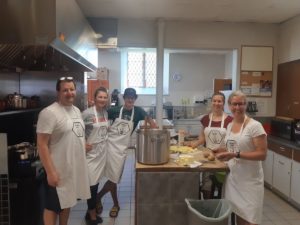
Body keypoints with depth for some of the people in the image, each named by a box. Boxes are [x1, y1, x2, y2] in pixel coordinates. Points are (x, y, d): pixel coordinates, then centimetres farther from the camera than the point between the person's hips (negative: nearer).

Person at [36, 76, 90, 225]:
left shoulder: (76, 110, 8)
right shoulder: (49, 112, -18)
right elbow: (41, 144, -20)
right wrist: (50, 171, -22)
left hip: (75, 167, 7)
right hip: (58, 169, -7)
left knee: (66, 202, 21)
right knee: (53, 206, 8)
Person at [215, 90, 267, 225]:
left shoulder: (255, 126, -14)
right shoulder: (230, 125, 7)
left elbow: (262, 154, -18)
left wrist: (236, 155, -25)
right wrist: (223, 151, 3)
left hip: (250, 180, -6)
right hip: (233, 177, 6)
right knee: (238, 214, 15)